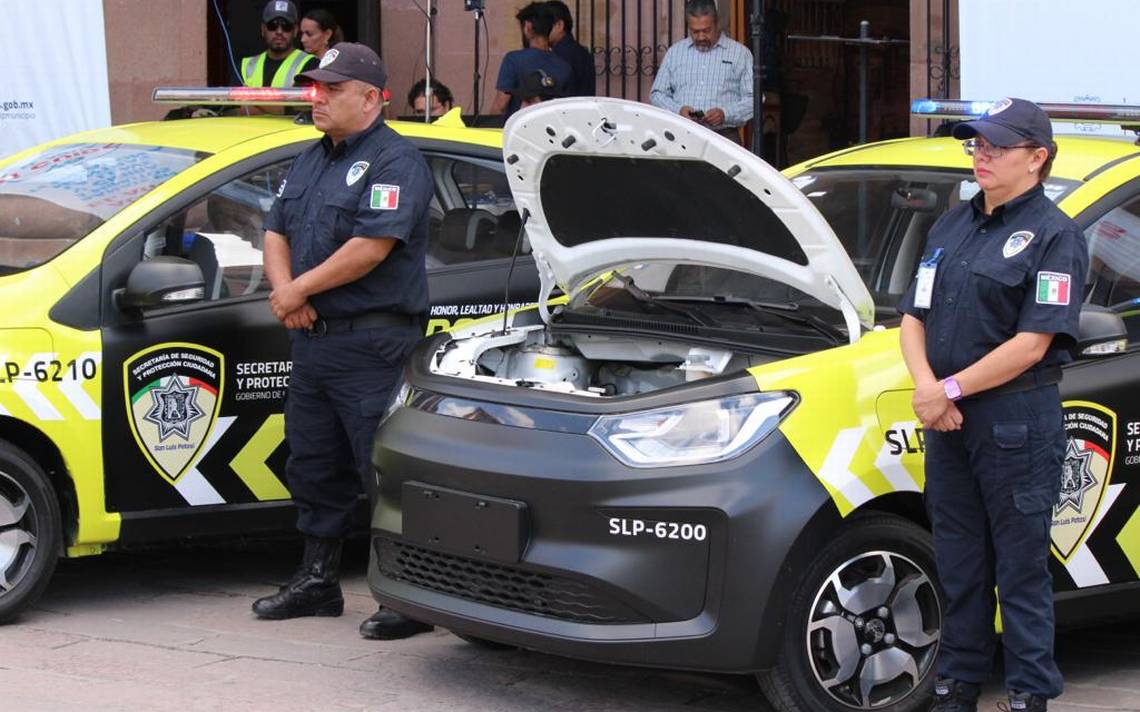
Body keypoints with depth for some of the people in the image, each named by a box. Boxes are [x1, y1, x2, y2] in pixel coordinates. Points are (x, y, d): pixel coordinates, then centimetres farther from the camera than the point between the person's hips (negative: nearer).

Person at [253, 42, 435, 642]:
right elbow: (277, 231, 17)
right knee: (313, 467, 15)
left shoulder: (395, 162, -10)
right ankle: (316, 581, 27)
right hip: (312, 341, 9)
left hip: (371, 345, -9)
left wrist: (299, 289, -14)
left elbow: (370, 248, -20)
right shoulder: (310, 161, 18)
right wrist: (284, 288, -4)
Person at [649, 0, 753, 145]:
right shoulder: (675, 52, 18)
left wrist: (725, 114, -13)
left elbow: (752, 99, 4)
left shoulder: (740, 53, 10)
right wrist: (678, 110, -2)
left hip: (724, 137, -2)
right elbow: (657, 94, 18)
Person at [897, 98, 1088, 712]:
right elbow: (914, 318, 14)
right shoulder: (952, 227, 16)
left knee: (1021, 569, 0)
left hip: (1017, 421, -7)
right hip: (948, 422, 7)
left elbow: (1032, 344, -15)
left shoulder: (1053, 235, -7)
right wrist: (926, 388, -5)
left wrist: (951, 389, -14)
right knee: (959, 566, 13)